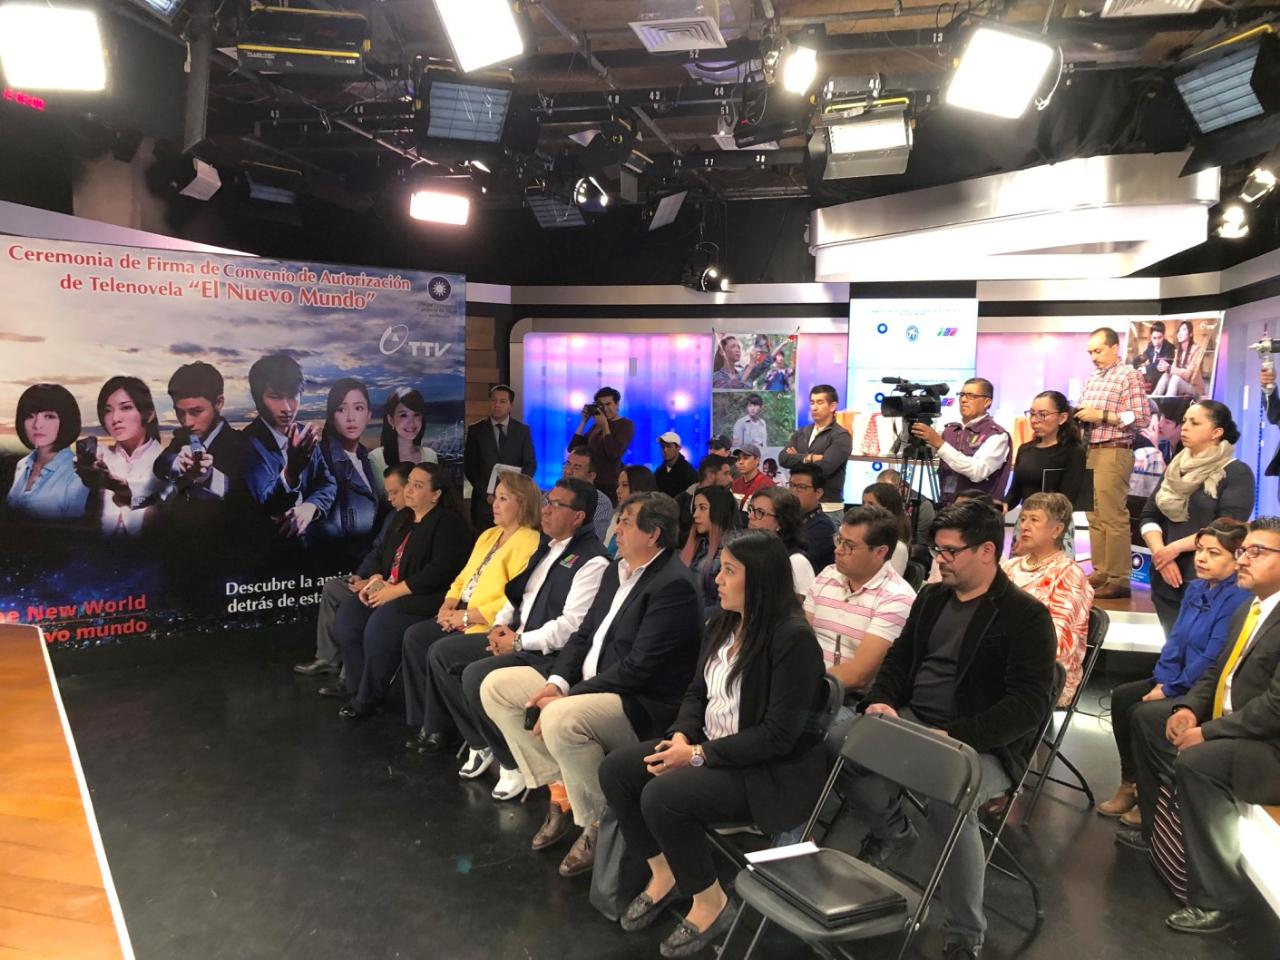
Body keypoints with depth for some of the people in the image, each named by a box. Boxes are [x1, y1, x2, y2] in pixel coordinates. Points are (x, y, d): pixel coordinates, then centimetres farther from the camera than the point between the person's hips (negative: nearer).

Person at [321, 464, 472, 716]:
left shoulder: (448, 523, -12)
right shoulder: (404, 518, 16)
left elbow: (440, 571, -22)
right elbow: (384, 556, 24)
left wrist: (395, 590, -19)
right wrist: (376, 580, 1)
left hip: (427, 597, -9)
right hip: (391, 591, 9)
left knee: (380, 625, -28)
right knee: (347, 614, -9)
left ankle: (368, 698, -8)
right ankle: (355, 683, 5)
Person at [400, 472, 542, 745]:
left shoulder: (529, 543, -12)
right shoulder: (489, 536, 19)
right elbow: (463, 578, 21)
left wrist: (467, 616, -17)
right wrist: (448, 606, 1)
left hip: (491, 625, -9)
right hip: (461, 617, 9)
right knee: (414, 636, -9)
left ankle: (437, 727, -3)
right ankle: (422, 719, -1)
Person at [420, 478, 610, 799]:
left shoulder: (592, 560, -17)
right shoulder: (547, 544, 13)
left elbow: (570, 627, -23)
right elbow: (519, 592, 20)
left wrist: (519, 642, -16)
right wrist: (501, 624, 2)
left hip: (548, 652, -10)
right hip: (514, 636, 10)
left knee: (476, 675, -28)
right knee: (441, 653, 4)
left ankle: (513, 763, -6)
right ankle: (480, 743, 12)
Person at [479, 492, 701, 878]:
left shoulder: (673, 585, -19)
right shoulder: (617, 570, 10)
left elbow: (638, 668, -23)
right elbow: (584, 633, 12)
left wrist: (566, 698, -21)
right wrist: (558, 682, -6)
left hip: (642, 705, -10)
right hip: (588, 686, 10)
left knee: (561, 720, -36)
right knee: (496, 686, 3)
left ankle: (599, 826, -10)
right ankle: (561, 789, 8)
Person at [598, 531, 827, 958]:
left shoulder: (793, 638, -21)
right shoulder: (722, 625, 4)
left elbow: (778, 735, -22)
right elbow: (697, 692, 14)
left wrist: (699, 755, -21)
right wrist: (682, 735, -7)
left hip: (770, 770, -8)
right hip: (708, 746, 8)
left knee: (662, 796, -27)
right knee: (615, 769, -6)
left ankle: (711, 903, -3)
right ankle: (663, 874, 11)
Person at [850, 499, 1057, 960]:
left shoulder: (1026, 615, -8)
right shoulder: (932, 596, 13)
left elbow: (1030, 704, -16)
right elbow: (899, 658, 20)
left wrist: (956, 738, -27)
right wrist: (881, 701, -3)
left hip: (986, 745, -5)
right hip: (912, 721, 6)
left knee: (948, 805, -36)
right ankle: (893, 830, 14)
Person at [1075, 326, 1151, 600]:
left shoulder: (1129, 376, -6)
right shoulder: (1091, 379, 17)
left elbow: (1141, 418, -12)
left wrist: (1101, 416, -15)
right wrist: (1078, 416, 4)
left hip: (1113, 453, -8)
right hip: (1091, 451, 8)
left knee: (1113, 517, -8)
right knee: (1094, 516, 9)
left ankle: (1118, 579, -4)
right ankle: (1101, 572, 16)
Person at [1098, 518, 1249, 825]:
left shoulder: (1238, 599, -21)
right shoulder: (1196, 589, 8)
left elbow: (1213, 660, -23)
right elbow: (1175, 639, 11)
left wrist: (1170, 690, -16)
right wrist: (1162, 680, -2)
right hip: (1180, 682, 9)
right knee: (1121, 696, -3)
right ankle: (1130, 785, 6)